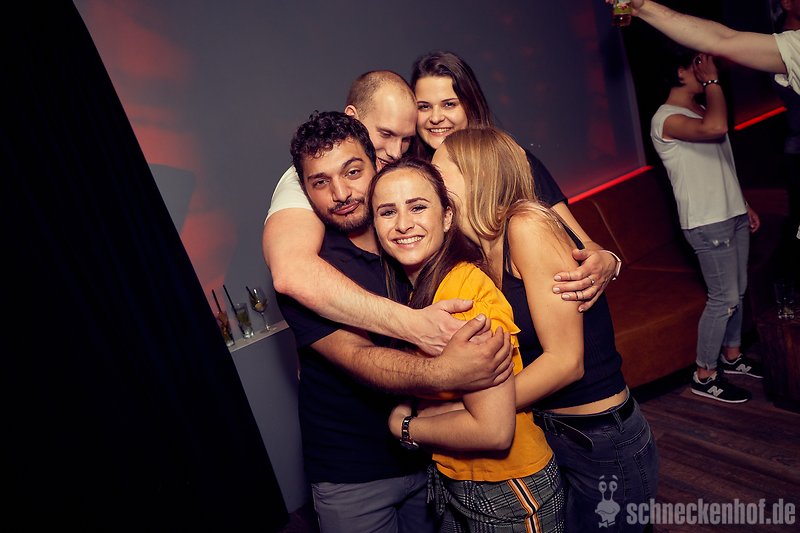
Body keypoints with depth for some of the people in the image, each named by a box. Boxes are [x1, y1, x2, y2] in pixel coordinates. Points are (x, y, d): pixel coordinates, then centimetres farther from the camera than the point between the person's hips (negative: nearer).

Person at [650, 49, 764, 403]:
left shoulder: (700, 111, 17)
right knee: (724, 299, -6)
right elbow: (717, 128, -34)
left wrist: (743, 205, 21)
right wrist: (712, 80, -19)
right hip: (707, 224, -9)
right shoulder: (667, 118, -14)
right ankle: (704, 377, 7)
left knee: (737, 292, 15)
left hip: (732, 215, 9)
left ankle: (732, 355, 32)